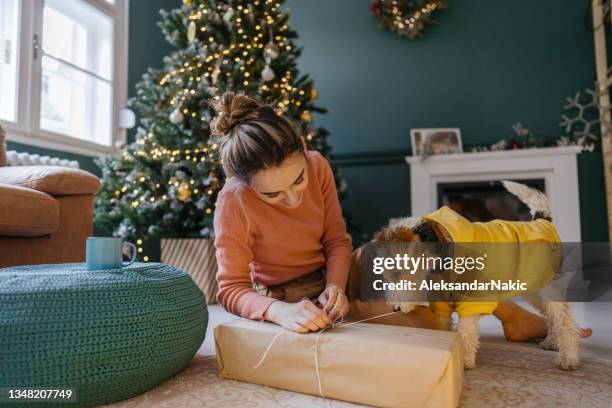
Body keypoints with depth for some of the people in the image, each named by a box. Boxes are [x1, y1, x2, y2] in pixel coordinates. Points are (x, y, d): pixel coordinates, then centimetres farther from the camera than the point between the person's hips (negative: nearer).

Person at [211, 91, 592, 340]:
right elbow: (231, 289, -23)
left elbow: (336, 240, -7)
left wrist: (335, 285, -27)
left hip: (332, 277, 5)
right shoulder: (234, 204, -27)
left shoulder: (317, 165, -15)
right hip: (292, 298, -4)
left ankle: (509, 313, 10)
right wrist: (278, 310, -44)